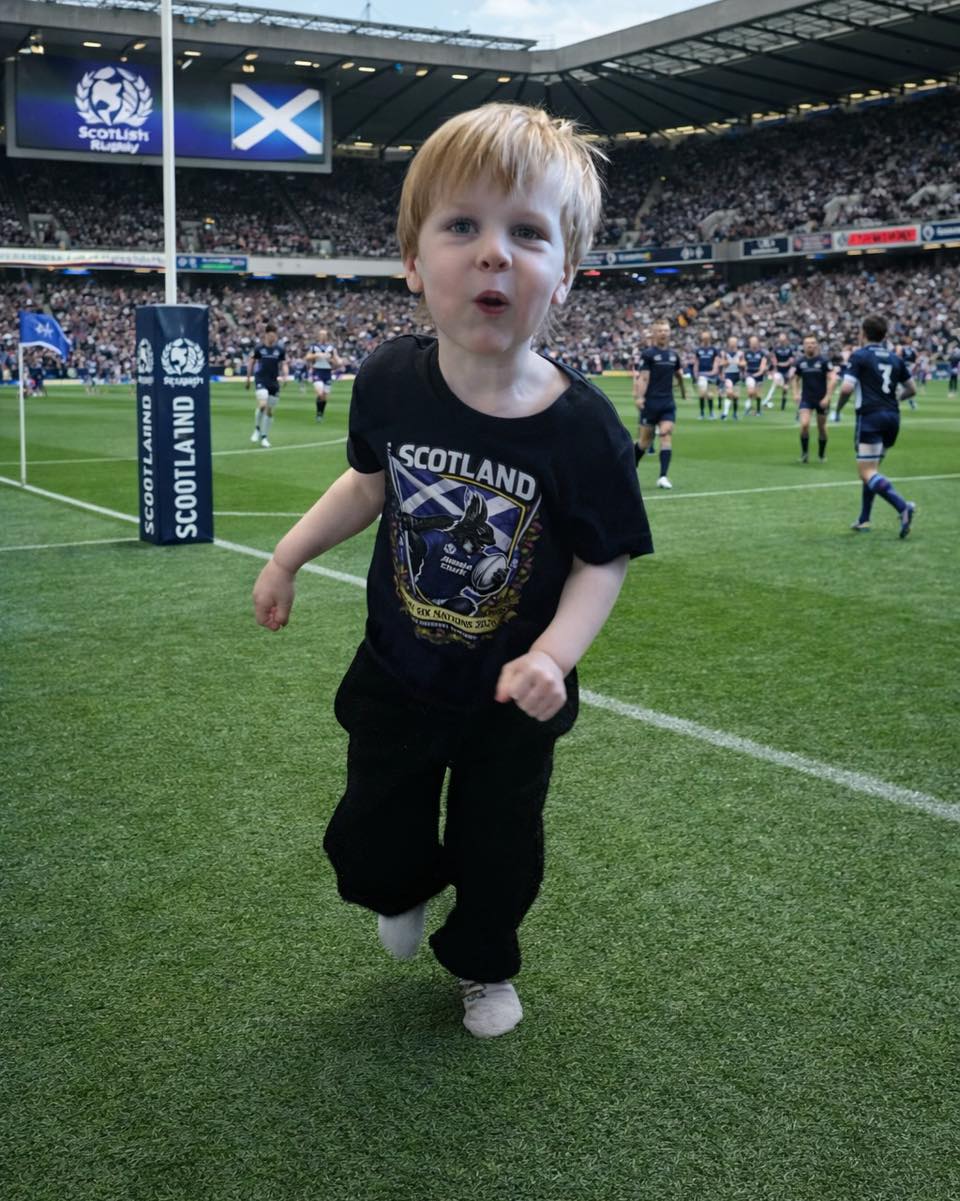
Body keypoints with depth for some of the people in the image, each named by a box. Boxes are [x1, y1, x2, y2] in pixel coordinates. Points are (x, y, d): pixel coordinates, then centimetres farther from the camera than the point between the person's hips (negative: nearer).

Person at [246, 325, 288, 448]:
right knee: (262, 404, -22)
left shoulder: (279, 349, 2)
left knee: (269, 410, 5)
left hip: (274, 382, 2)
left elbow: (284, 363, 7)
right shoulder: (259, 348, -1)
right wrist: (248, 379, 12)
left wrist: (284, 376, -11)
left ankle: (264, 437, 16)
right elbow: (251, 362, 9)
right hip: (261, 380, -2)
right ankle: (257, 429, 2)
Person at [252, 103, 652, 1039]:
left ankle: (483, 964, 48)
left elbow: (603, 562, -14)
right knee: (369, 846, 18)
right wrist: (288, 557, 6)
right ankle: (410, 886, 55)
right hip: (396, 680, 3)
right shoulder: (389, 381, -17)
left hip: (511, 701, -2)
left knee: (500, 851, 17)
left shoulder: (581, 427, -25)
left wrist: (554, 653, -30)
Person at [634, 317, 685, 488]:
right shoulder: (648, 354, -5)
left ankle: (663, 476, -13)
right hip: (650, 402, -4)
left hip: (668, 403, 4)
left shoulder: (673, 355, 11)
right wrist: (639, 397, -26)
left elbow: (678, 374, 28)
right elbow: (642, 377, -13)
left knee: (666, 436, -9)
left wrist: (683, 390, 40)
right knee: (645, 439, 4)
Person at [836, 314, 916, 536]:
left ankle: (903, 506, -30)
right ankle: (864, 520, 21)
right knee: (871, 469, 19)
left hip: (870, 417, -7)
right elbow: (911, 389, 20)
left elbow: (847, 388, -14)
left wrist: (838, 407, 5)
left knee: (867, 472, -10)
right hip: (892, 417, 7)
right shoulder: (894, 358, 14)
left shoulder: (859, 356, -4)